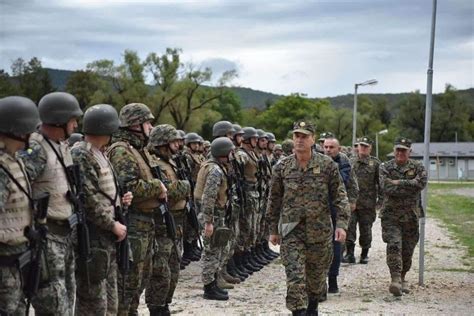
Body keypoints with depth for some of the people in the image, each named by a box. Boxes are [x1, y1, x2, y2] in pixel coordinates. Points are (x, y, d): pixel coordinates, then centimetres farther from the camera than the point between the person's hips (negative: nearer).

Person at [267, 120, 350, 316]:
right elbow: (274, 200, 8)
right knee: (295, 278, -11)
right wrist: (273, 229, 9)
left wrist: (341, 224, -12)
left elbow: (339, 196, -2)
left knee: (317, 276, 16)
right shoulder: (282, 168, 0)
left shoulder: (327, 165, -3)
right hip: (291, 231, -1)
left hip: (320, 231, 1)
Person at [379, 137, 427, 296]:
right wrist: (410, 188, -12)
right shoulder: (385, 167, 2)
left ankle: (402, 278, 28)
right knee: (394, 245, -18)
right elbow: (386, 187, -14)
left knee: (408, 250, 9)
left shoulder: (418, 167, 5)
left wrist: (398, 183, -17)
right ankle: (395, 279, -23)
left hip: (411, 216, 2)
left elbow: (421, 183, -15)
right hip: (390, 215, -2)